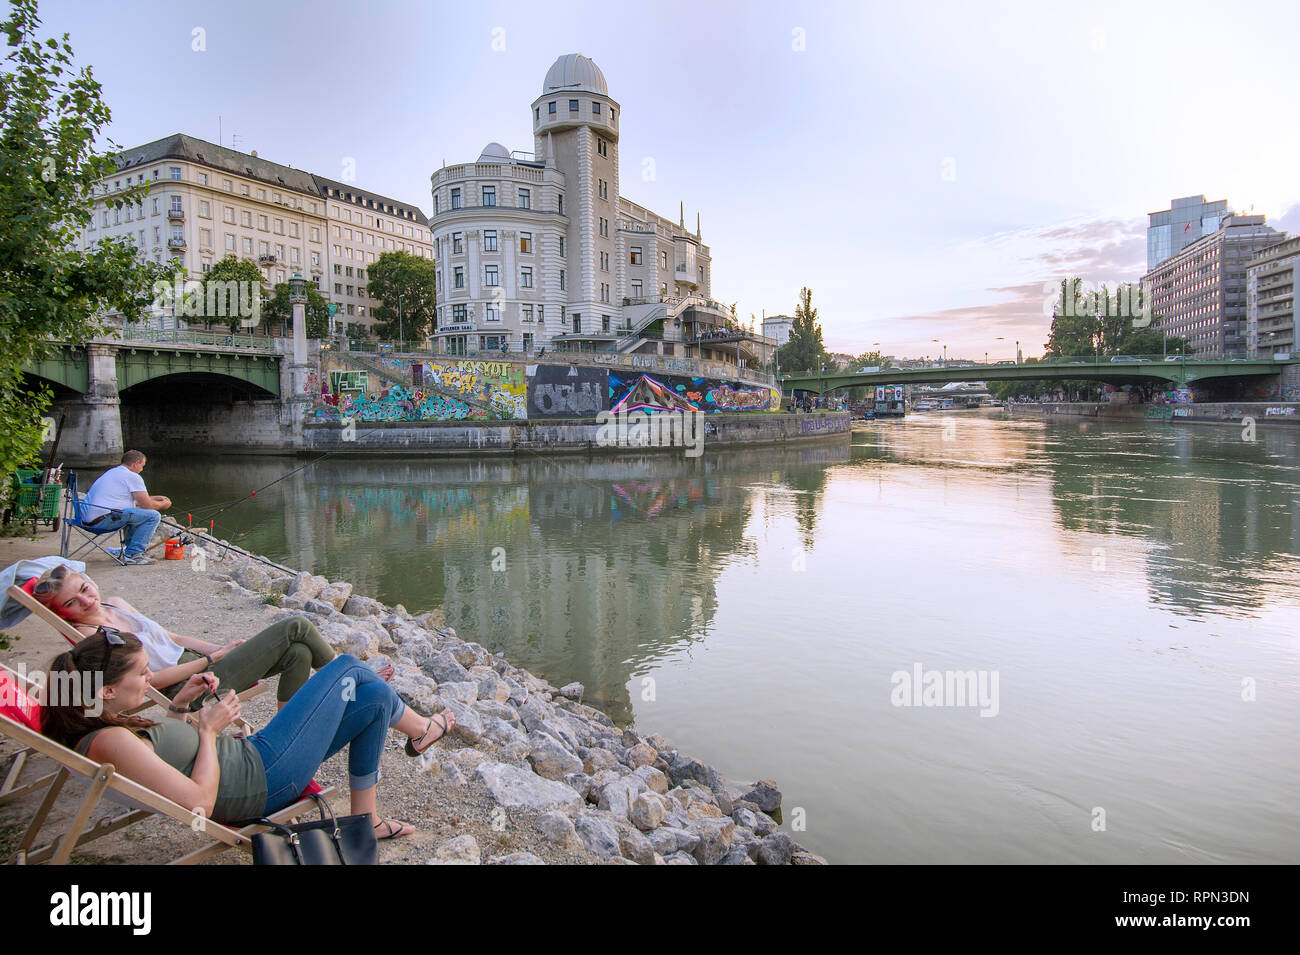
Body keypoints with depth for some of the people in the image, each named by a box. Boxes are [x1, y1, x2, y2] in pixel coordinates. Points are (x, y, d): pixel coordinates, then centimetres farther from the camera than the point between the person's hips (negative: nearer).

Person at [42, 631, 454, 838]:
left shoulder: (92, 731, 2)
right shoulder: (110, 741, -28)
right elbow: (200, 802, -30)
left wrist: (179, 704, 6)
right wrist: (209, 730, -18)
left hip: (248, 756, 10)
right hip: (262, 778, -10)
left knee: (372, 697, 14)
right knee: (347, 666, 0)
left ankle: (366, 818, 25)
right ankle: (419, 727, 28)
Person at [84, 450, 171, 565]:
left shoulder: (112, 472, 24)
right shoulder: (133, 477, -6)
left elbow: (133, 498, 36)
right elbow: (147, 505, -7)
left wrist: (153, 497, 37)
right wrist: (163, 505, 12)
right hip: (103, 520, -10)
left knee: (137, 511, 28)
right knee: (153, 515, -10)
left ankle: (131, 549, 28)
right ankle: (132, 554, -11)